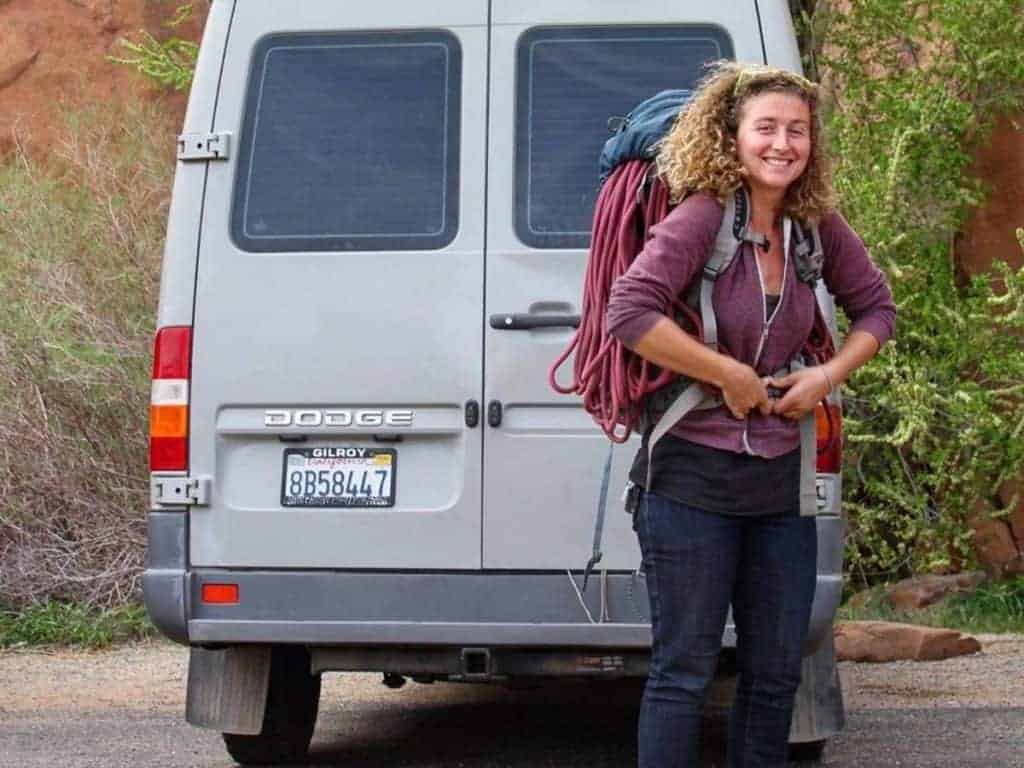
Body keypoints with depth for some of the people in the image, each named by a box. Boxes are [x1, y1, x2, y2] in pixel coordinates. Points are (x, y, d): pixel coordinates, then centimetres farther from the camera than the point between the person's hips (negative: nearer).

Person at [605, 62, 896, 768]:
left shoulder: (818, 227, 3)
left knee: (776, 674, 13)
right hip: (694, 479, -6)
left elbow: (875, 307, 17)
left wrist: (828, 376, -1)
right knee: (685, 671, -1)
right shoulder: (702, 218, -14)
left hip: (780, 483, 6)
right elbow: (629, 314, -24)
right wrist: (731, 376, -18)